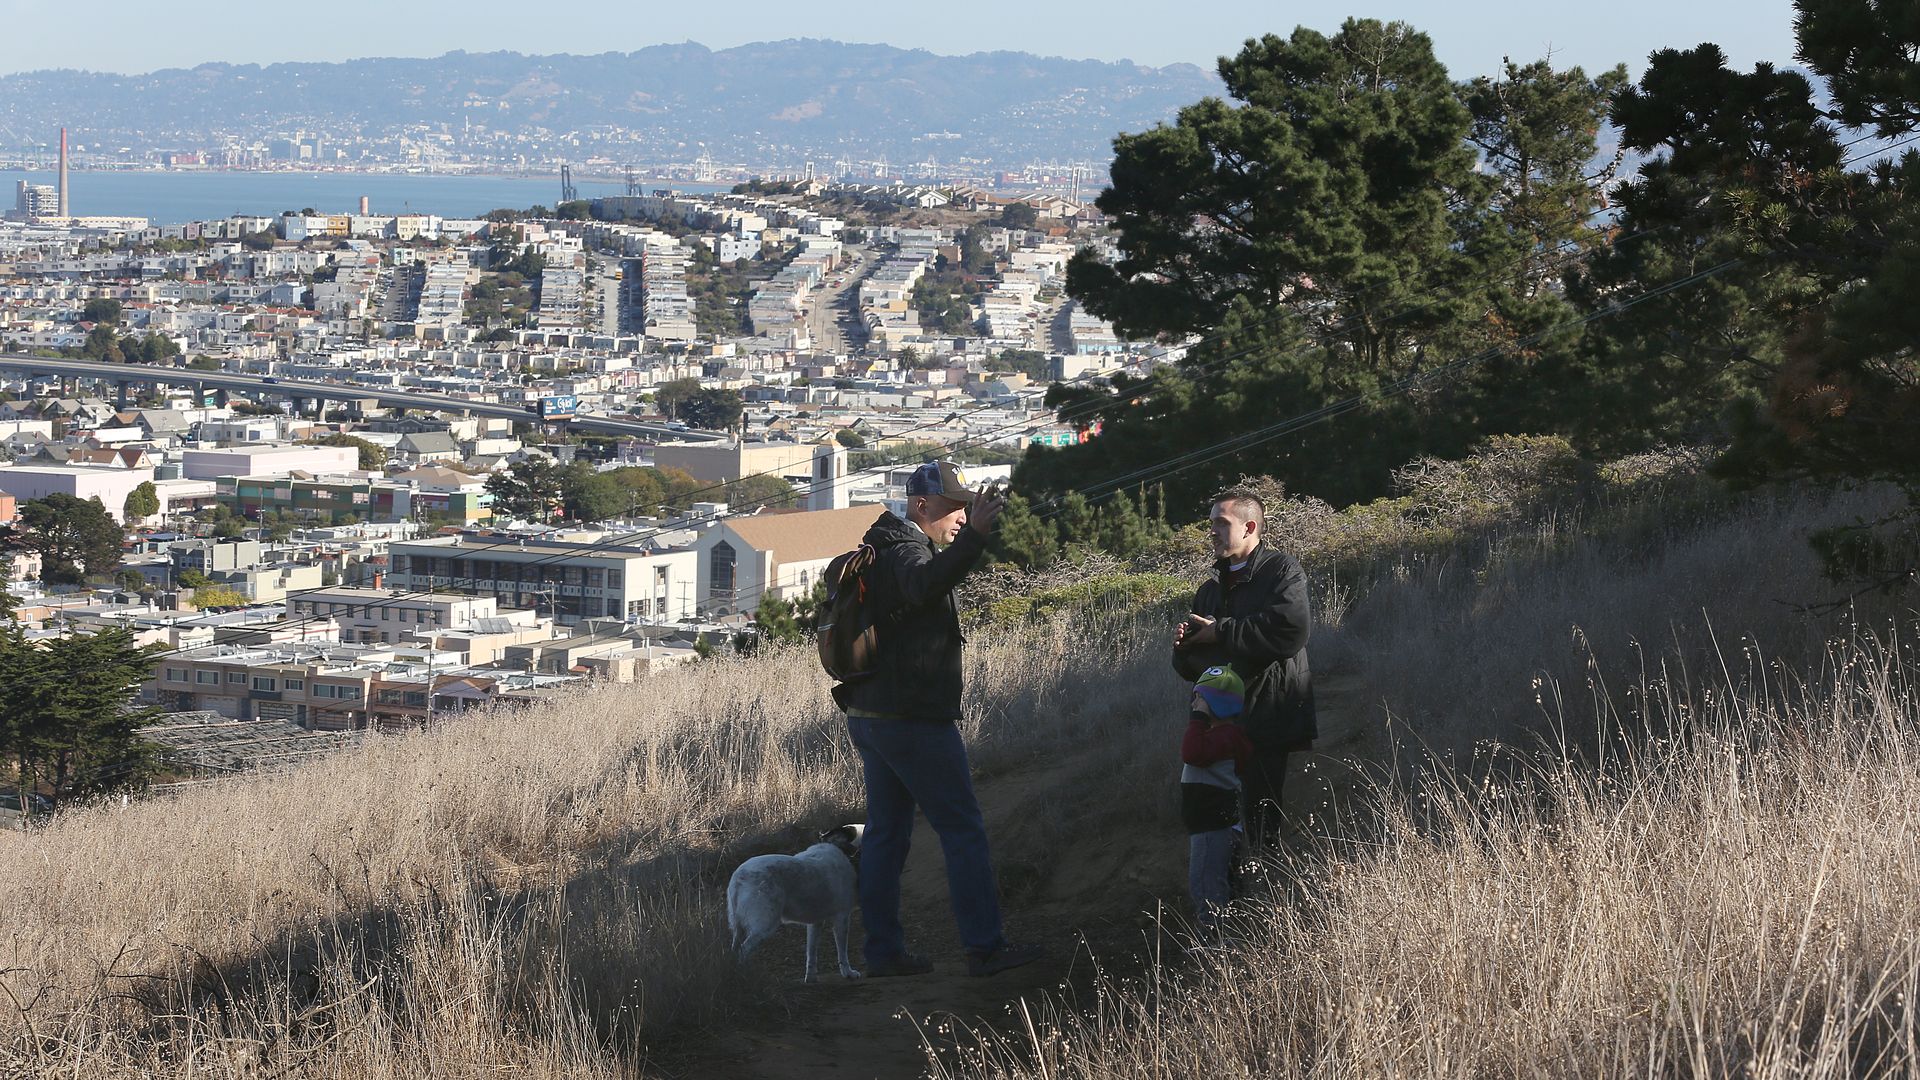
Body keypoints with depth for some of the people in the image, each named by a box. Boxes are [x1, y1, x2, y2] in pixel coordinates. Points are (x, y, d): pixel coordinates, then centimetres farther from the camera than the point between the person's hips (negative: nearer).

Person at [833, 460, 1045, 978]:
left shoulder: (883, 551, 19)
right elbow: (925, 586, -38)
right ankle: (984, 946, -5)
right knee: (964, 829, -5)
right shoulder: (904, 551, -14)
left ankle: (883, 950, 10)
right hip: (915, 719, -10)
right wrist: (973, 537, -48)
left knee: (885, 832, 10)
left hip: (870, 716, 10)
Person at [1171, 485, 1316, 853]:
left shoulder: (1281, 570, 1)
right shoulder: (1211, 590, 23)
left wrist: (1220, 633, -10)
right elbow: (1189, 666, 26)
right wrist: (1183, 645, 0)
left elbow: (1292, 629, -19)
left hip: (1265, 723, -7)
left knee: (1260, 823, -13)